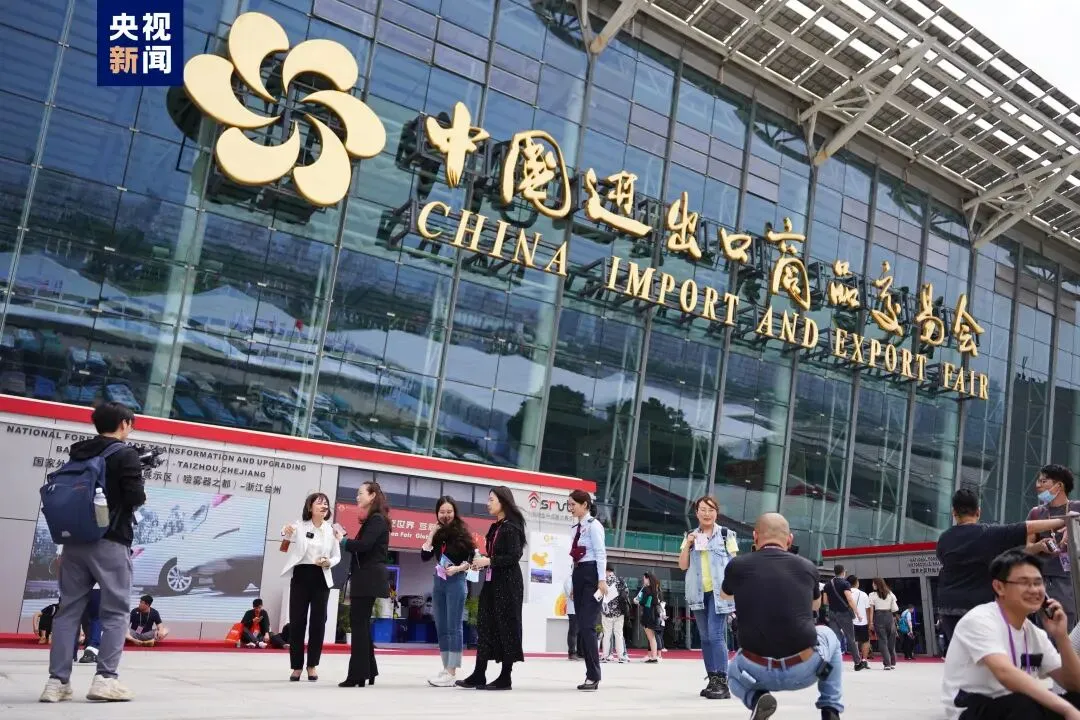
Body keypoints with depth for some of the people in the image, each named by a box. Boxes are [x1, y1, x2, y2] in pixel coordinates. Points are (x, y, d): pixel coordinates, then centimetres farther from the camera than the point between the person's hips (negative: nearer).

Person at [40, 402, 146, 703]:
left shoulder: (77, 454, 14)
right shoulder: (126, 455, -6)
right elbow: (135, 497, -14)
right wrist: (140, 495, 7)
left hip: (75, 539, 6)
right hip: (110, 542, -6)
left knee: (68, 608, 8)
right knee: (115, 610, 0)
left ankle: (58, 681, 5)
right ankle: (105, 678, -7)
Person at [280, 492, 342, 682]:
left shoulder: (331, 530, 3)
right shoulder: (300, 525, -3)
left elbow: (337, 556, 10)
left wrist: (328, 563, -13)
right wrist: (285, 532, -38)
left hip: (321, 578, 2)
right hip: (301, 576, -1)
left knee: (318, 622, 3)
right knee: (297, 621, 1)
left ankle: (312, 665, 14)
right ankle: (297, 666, 10)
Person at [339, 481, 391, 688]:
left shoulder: (377, 520, -11)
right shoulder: (372, 520, 19)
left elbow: (364, 545, -23)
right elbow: (363, 547, 14)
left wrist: (344, 541, -8)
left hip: (369, 578, -10)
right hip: (365, 578, 10)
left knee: (359, 624, -8)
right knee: (361, 623, 12)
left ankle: (358, 674, -6)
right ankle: (367, 671, 18)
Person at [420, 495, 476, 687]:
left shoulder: (462, 530, -5)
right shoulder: (438, 533, 10)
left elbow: (473, 556, -8)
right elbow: (424, 556, 5)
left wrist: (458, 568, -20)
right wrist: (432, 535, -1)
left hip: (456, 582, -6)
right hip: (438, 581, 7)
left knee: (453, 627, -7)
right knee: (441, 628, 9)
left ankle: (452, 673, -8)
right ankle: (446, 669, 15)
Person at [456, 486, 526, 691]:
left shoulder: (511, 527, -12)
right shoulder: (495, 527, 14)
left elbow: (514, 556, -19)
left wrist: (489, 561, -18)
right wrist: (481, 563, 2)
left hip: (508, 584, -9)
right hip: (491, 582, 9)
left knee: (506, 626, -1)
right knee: (485, 625, 8)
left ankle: (506, 677, 6)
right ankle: (479, 675, 11)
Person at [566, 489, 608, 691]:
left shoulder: (593, 525, -6)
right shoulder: (576, 527, 18)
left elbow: (601, 552, -14)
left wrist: (602, 579, -22)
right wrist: (573, 585, 17)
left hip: (591, 574, -9)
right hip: (578, 575, 9)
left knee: (587, 626, -14)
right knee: (581, 627, 6)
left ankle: (593, 676, -10)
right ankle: (591, 674, 10)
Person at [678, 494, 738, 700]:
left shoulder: (726, 534, 3)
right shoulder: (690, 536, 12)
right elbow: (683, 565, 8)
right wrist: (688, 544, -6)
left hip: (719, 592, -4)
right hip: (699, 593, 5)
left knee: (716, 635, -14)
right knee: (705, 638, 7)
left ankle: (722, 682, -12)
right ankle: (712, 681, 13)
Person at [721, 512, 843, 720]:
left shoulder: (737, 565, 0)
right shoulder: (807, 567, 4)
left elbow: (725, 594, 26)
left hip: (756, 672, -1)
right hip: (804, 669, 1)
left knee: (734, 672, 36)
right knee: (828, 635, 34)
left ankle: (757, 698, 3)